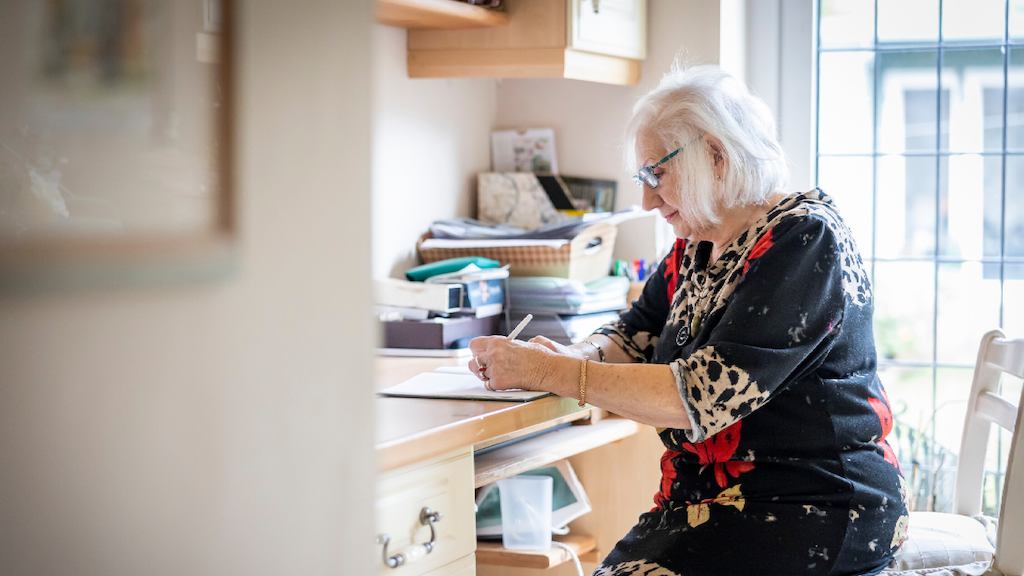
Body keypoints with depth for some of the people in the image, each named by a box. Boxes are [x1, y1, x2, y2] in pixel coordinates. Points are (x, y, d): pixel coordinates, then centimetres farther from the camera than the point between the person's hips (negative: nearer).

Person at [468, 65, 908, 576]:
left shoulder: (803, 240, -15)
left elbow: (701, 397, -22)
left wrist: (547, 372, -19)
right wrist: (570, 355, -7)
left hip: (818, 513, -8)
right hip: (714, 497, 8)